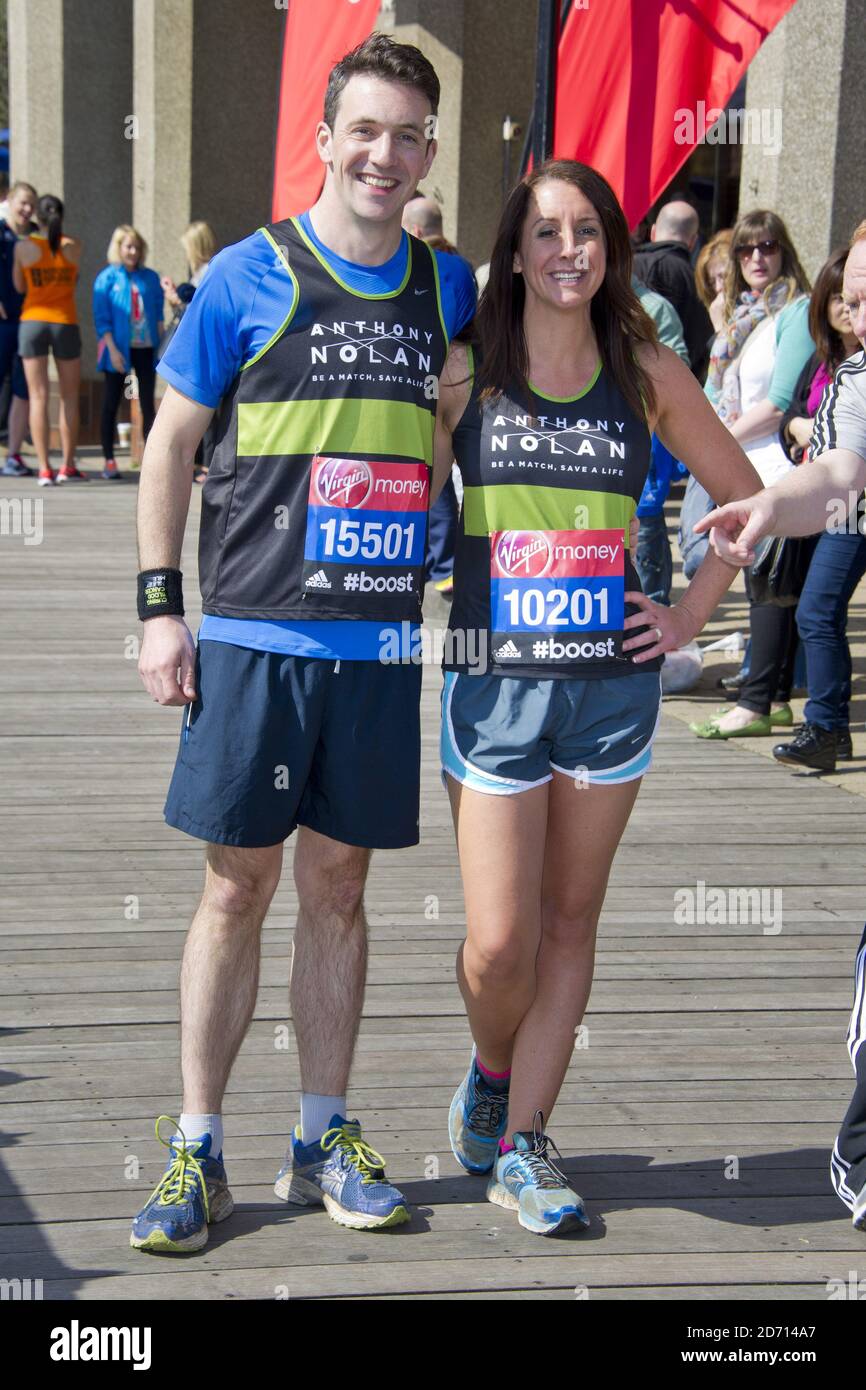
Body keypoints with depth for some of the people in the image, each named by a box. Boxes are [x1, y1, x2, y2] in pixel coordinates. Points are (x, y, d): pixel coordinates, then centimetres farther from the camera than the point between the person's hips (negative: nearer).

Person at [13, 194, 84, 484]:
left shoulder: (24, 246, -4)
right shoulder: (73, 246, -3)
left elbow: (19, 287, 6)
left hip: (32, 321, 0)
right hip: (66, 323, 0)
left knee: (38, 397, 0)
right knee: (69, 397, 12)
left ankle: (44, 470, -7)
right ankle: (68, 466, 15)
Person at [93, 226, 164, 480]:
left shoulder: (150, 277, 9)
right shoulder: (107, 278, -2)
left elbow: (158, 314, 12)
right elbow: (101, 319, -5)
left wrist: (161, 344, 3)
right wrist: (113, 350, -13)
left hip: (146, 348, 3)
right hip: (120, 349, -3)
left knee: (148, 403, 3)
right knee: (111, 403, 3)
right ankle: (108, 460, 8)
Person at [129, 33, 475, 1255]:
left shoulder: (448, 288, 8)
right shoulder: (249, 277, -2)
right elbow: (171, 444, 2)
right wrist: (161, 606, -4)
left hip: (382, 645, 3)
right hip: (255, 637, -3)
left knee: (337, 887, 10)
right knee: (239, 889, 2)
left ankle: (322, 1140, 21)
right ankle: (197, 1151, 13)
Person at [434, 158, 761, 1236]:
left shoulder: (647, 373, 3)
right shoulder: (466, 371, -1)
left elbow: (744, 491, 14)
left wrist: (692, 612, 8)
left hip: (613, 681, 2)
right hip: (494, 682, -2)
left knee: (569, 924, 7)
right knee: (498, 943, -5)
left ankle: (522, 1147, 19)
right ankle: (491, 1074, 28)